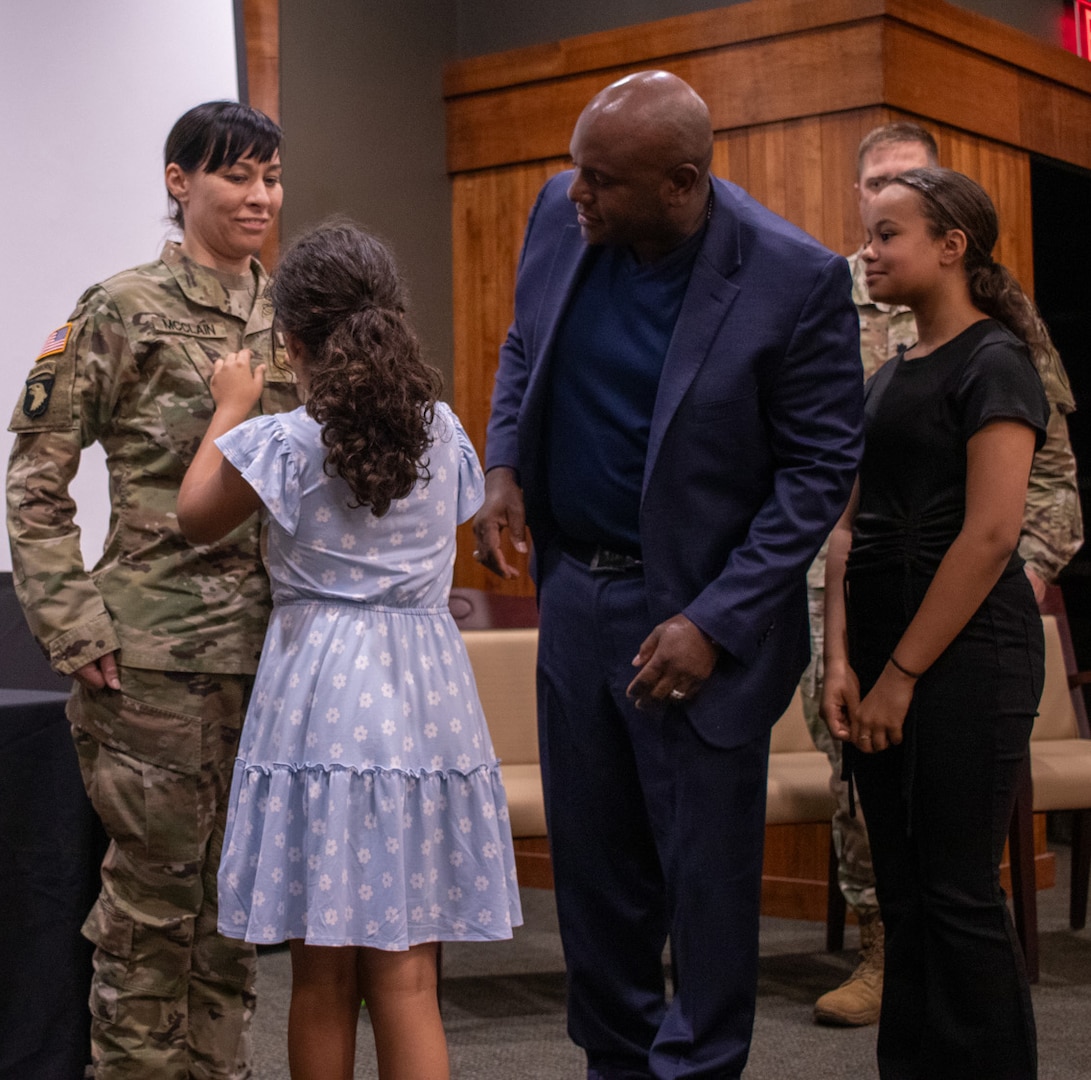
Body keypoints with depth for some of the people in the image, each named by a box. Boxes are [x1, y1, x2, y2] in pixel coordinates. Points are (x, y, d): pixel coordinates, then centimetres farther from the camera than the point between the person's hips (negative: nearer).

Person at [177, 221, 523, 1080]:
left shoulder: (285, 442, -8)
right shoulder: (442, 430, 3)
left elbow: (197, 518, 7)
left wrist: (231, 411, 20)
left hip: (324, 695, -3)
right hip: (426, 694, 3)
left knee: (322, 973, 8)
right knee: (406, 975, 5)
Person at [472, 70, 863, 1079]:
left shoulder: (797, 279, -17)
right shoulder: (561, 213, -3)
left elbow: (821, 468, -11)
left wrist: (714, 623, -17)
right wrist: (504, 469, -2)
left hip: (696, 613, -5)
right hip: (574, 589, 5)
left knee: (707, 873, 6)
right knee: (591, 860, 16)